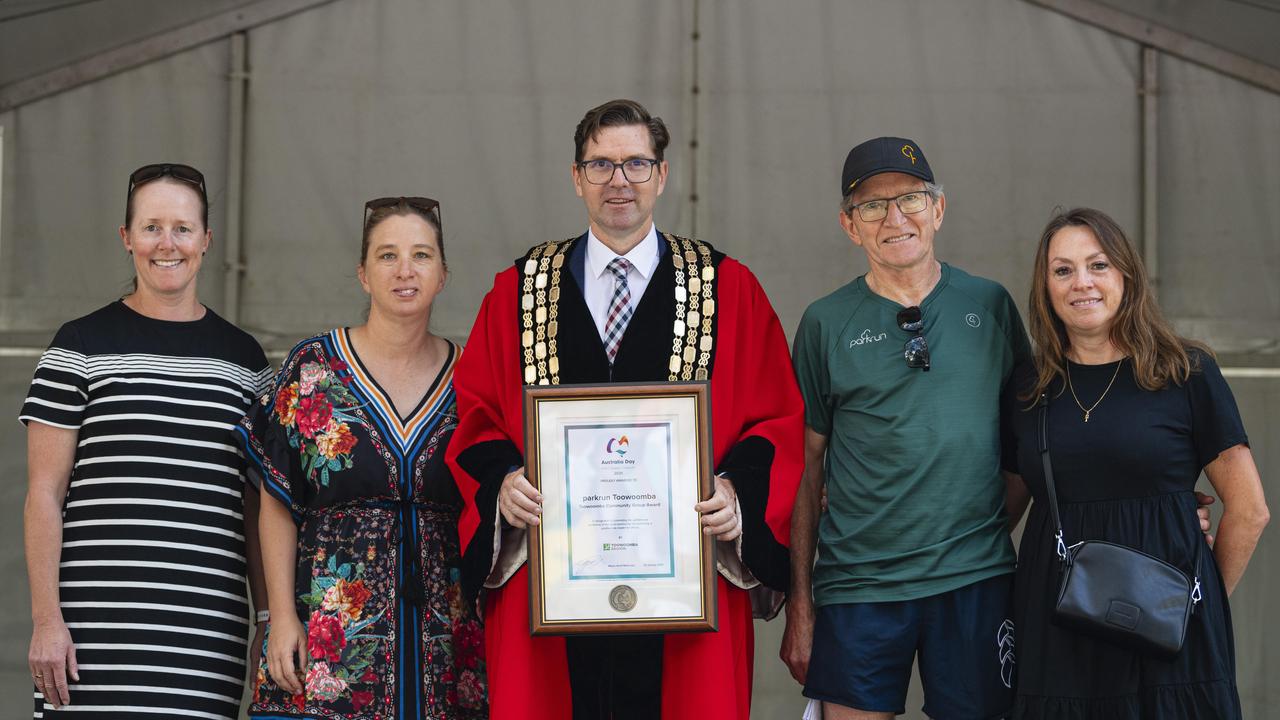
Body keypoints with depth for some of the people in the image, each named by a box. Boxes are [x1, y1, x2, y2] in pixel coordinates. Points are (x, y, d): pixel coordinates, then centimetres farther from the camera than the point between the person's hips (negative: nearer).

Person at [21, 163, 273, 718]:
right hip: (99, 626, -2)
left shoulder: (243, 358, 14)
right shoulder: (81, 347, 4)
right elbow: (44, 495, 1)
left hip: (210, 629, 3)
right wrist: (46, 620, -7)